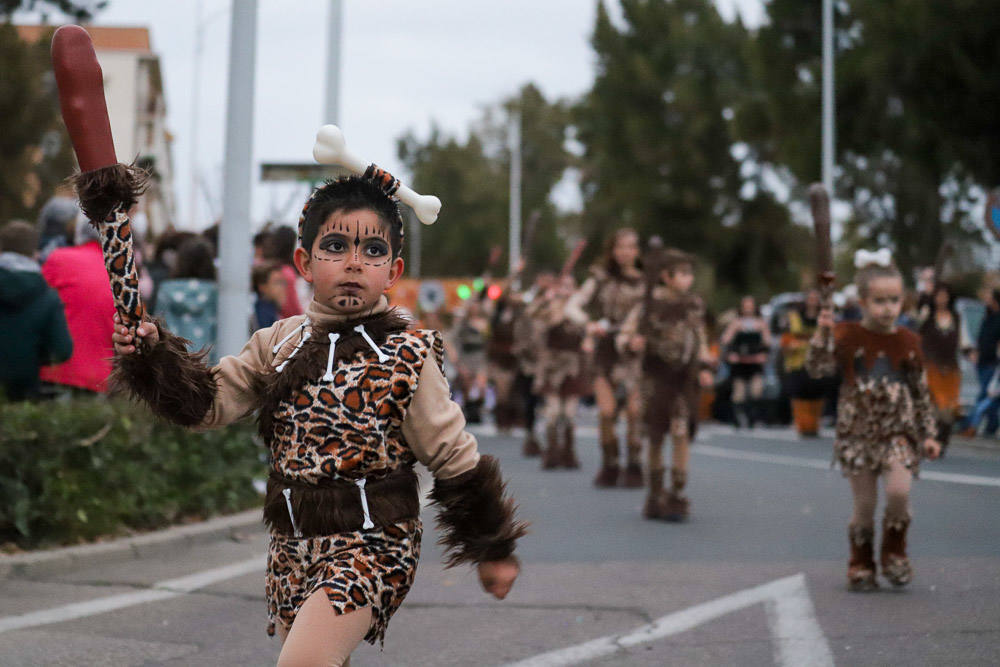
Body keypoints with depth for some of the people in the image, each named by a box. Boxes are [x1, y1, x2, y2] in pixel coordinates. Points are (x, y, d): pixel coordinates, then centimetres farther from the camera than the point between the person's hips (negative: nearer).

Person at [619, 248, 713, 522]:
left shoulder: (693, 305, 5)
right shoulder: (649, 306, -4)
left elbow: (700, 340, 14)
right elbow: (623, 336, -1)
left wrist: (704, 367, 1)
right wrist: (632, 342, -24)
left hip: (684, 377, 1)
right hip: (655, 376, -1)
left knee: (681, 433, -8)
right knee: (654, 436, 4)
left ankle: (677, 495, -4)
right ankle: (655, 494, 16)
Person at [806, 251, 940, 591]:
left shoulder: (908, 341, 4)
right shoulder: (847, 336, -2)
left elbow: (921, 392, 10)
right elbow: (817, 368, -12)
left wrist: (928, 434, 8)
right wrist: (823, 334, -25)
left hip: (898, 431, 1)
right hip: (858, 432, -1)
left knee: (899, 491, -19)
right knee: (864, 505, 1)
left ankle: (894, 550, 6)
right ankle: (861, 564, 20)